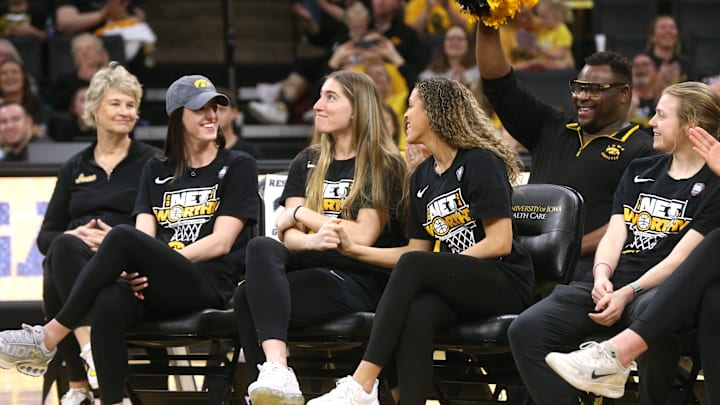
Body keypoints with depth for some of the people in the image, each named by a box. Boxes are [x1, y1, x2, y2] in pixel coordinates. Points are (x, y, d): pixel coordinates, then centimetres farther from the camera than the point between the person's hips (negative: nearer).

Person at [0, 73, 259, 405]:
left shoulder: (238, 167, 9)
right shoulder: (156, 171, 22)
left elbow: (221, 242, -2)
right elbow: (145, 234, 8)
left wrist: (155, 264, -12)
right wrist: (133, 270, -16)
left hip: (209, 284, -4)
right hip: (155, 289, 4)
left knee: (122, 237, -31)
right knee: (108, 303, -35)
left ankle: (48, 339, -29)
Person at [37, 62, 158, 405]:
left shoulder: (151, 163, 13)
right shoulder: (74, 169, 23)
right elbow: (45, 237, 18)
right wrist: (73, 236, -7)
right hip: (71, 262, 3)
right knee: (64, 247, -37)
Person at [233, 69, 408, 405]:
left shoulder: (384, 166, 2)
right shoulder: (306, 164, 19)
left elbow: (363, 236, -11)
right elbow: (289, 236, 5)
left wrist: (302, 213, -3)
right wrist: (312, 241, -21)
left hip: (358, 280, -6)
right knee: (261, 248, -32)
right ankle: (275, 374, -45)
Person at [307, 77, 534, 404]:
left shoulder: (481, 162, -4)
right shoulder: (422, 177, 18)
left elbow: (500, 242, -11)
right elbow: (417, 250, 19)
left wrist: (442, 267, -13)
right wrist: (354, 250, 9)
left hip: (505, 283, -5)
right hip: (456, 291, 5)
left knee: (414, 266, -30)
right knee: (416, 313, -31)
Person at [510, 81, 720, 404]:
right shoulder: (640, 171, 22)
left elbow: (681, 256, -8)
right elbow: (614, 233, 13)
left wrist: (628, 293, -19)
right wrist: (602, 274, -9)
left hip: (659, 288, -6)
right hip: (612, 283, 6)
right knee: (525, 330, -18)